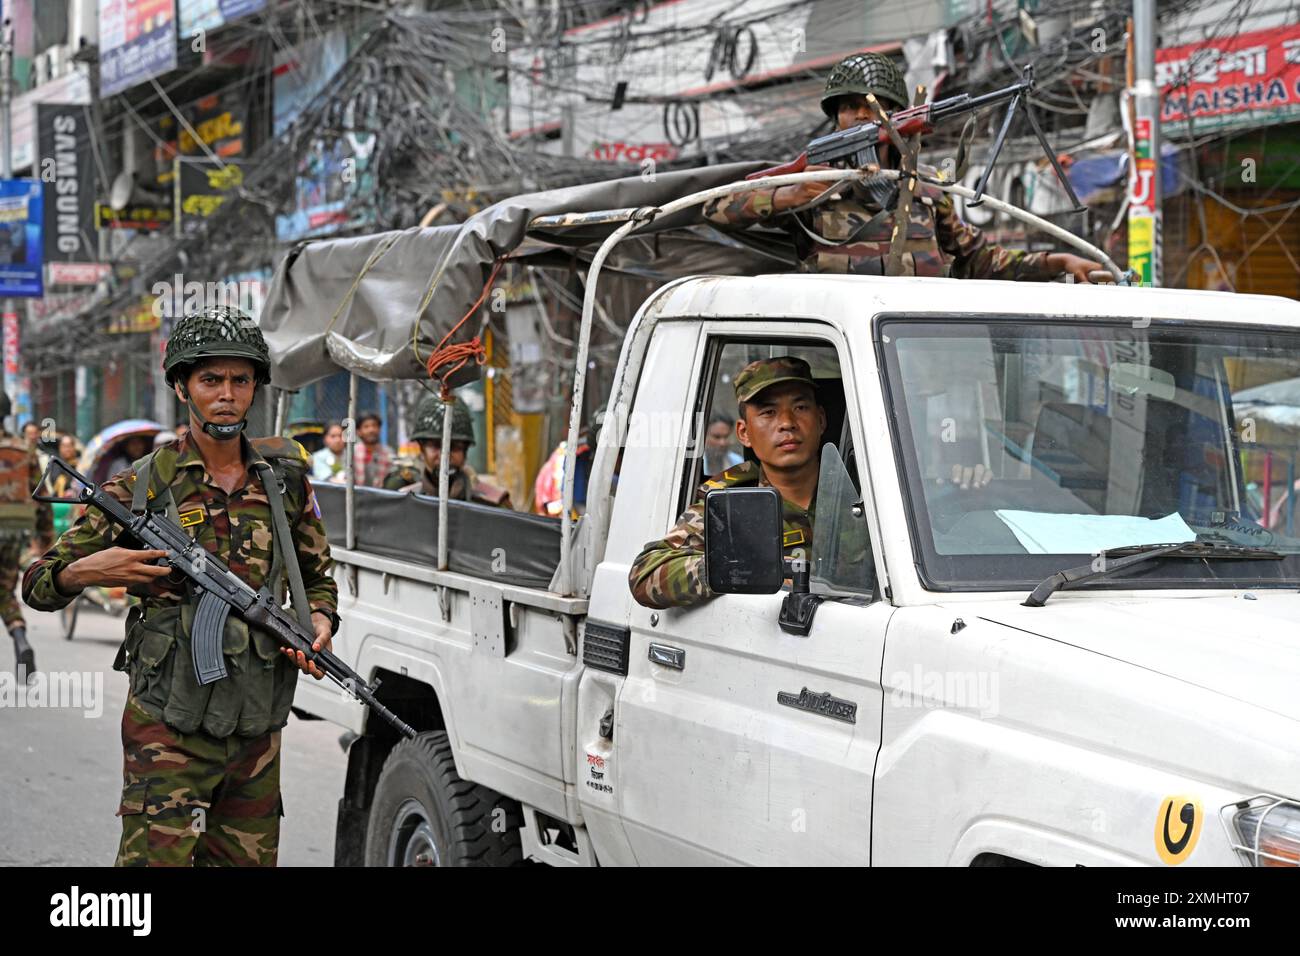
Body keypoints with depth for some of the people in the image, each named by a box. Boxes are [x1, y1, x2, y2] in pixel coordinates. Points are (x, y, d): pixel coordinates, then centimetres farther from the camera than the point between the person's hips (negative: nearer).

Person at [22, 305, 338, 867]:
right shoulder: (141, 488, -3)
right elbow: (38, 585, 1)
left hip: (257, 731, 4)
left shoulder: (284, 479, 8)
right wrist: (85, 572, -20)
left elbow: (317, 578, 21)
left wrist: (319, 621, -1)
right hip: (168, 730, -4)